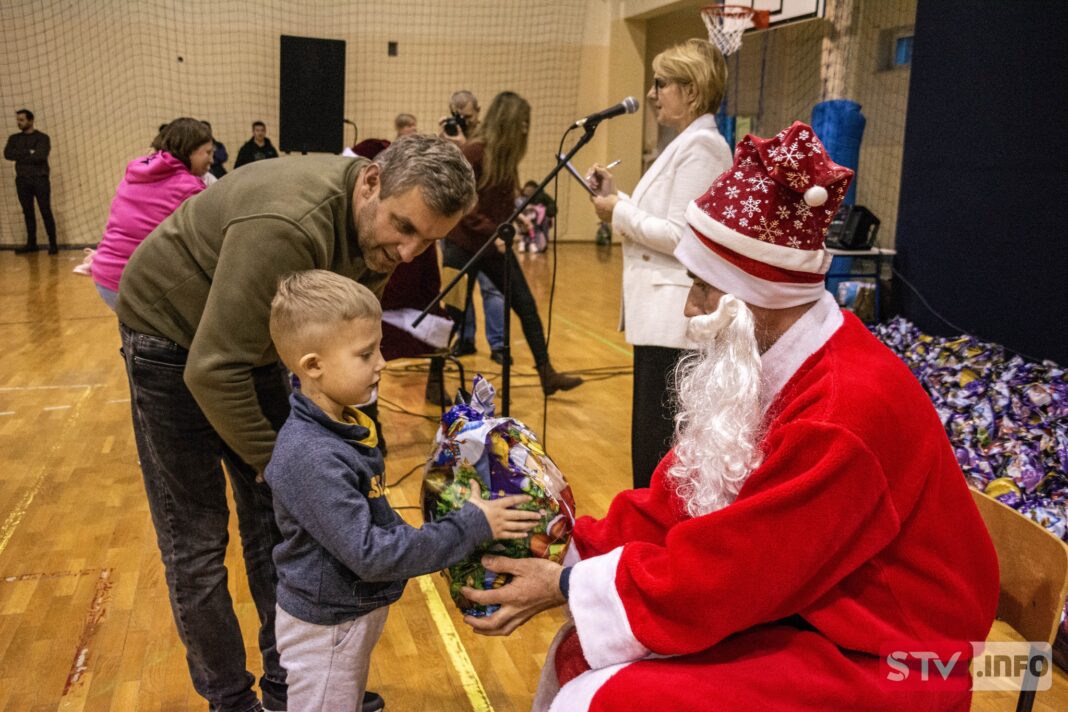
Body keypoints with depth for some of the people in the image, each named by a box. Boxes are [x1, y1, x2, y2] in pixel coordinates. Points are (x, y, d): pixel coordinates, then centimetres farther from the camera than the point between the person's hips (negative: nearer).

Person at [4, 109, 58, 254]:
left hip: (40, 179, -4)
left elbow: (40, 156, -14)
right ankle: (31, 243, 12)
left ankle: (53, 244, -4)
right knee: (28, 212, 7)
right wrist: (28, 153, -11)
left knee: (46, 212, -6)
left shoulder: (42, 137, 1)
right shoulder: (14, 138, 14)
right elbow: (7, 154, -2)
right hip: (22, 180, 4)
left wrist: (20, 157, -3)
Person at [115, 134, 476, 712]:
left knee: (277, 525, 8)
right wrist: (274, 460, -20)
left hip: (253, 342, 7)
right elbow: (212, 370, -33)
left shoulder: (379, 234, -12)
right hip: (172, 335, -6)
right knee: (196, 543, -1)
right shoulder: (287, 225, -38)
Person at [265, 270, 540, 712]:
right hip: (325, 625, -8)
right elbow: (370, 553, -31)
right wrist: (472, 526, -28)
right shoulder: (311, 458, -32)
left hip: (357, 610, 8)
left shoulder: (342, 425, -2)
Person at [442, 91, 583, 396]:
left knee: (526, 306, 5)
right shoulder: (474, 151, -15)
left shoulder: (506, 154, 7)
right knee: (454, 314, 1)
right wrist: (492, 232, -23)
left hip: (496, 245, 7)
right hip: (465, 244, -7)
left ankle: (547, 374, 14)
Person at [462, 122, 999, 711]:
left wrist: (568, 587, -17)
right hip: (791, 602, 8)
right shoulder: (766, 365, -1)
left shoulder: (847, 409, -29)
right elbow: (680, 500, 2)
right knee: (580, 654, 2)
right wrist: (570, 554, -6)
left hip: (874, 657, -8)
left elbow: (723, 571, -26)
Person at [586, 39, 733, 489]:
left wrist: (620, 213, -10)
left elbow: (681, 236, -20)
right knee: (654, 435, 16)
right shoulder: (687, 143, 17)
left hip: (675, 317, -10)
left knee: (657, 441, -4)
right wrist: (617, 199, 8)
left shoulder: (701, 146, -14)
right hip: (661, 312, 10)